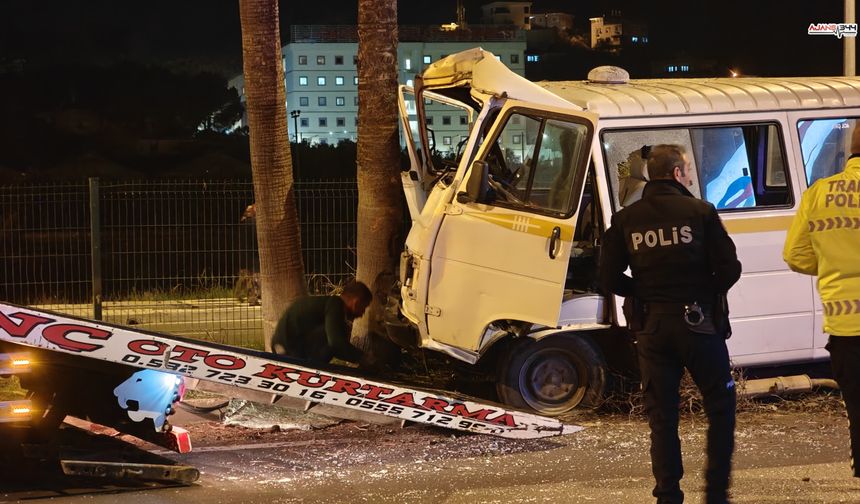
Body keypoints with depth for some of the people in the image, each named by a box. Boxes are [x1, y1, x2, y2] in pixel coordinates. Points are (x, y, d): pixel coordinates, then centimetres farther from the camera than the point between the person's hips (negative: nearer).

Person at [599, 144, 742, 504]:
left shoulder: (626, 220, 3)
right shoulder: (700, 212, -6)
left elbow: (610, 278, -1)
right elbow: (729, 269, -9)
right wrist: (707, 293, 10)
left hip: (651, 327, 3)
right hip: (698, 323, -3)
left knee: (661, 414, 9)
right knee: (720, 406, 10)